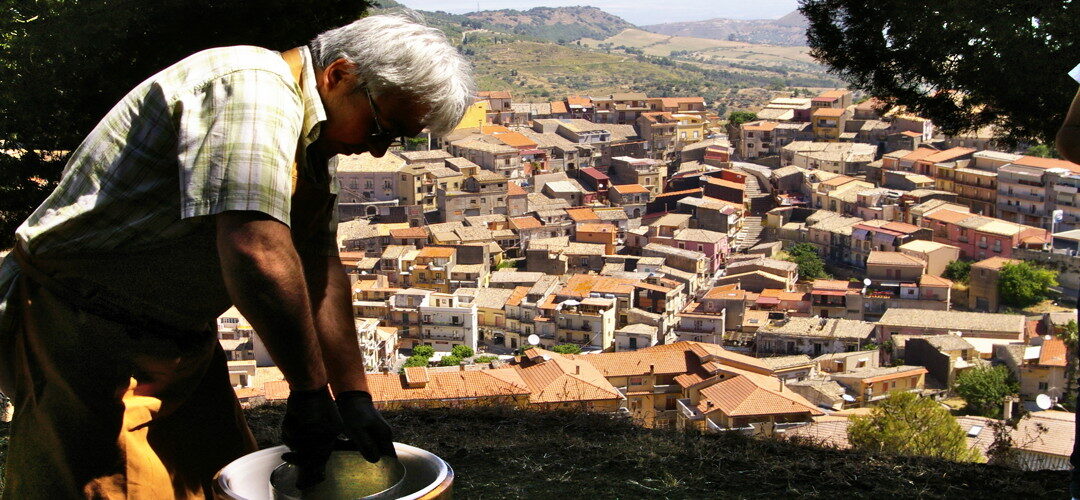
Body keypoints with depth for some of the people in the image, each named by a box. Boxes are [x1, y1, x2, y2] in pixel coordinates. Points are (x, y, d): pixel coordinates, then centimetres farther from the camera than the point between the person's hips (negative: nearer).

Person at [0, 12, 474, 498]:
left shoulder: (310, 135, 9)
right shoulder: (255, 88, -23)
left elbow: (321, 271, 6)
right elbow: (256, 254, -34)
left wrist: (353, 396, -1)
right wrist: (309, 390, -25)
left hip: (183, 339, 10)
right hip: (81, 326, -10)